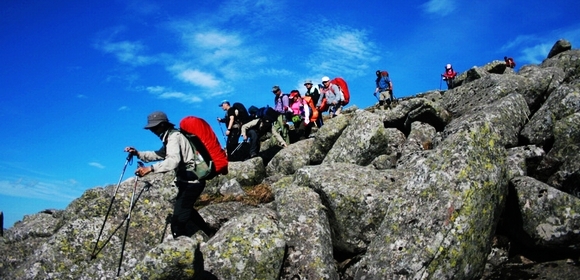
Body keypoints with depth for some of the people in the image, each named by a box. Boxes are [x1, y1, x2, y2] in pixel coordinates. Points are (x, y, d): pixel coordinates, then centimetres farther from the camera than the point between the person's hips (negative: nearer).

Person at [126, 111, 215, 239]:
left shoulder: (174, 137, -17)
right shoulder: (170, 136, 15)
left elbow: (173, 160, -34)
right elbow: (159, 155, 23)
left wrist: (150, 168, -43)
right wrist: (138, 153, 9)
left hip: (191, 181, -11)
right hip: (191, 179, 11)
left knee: (178, 220, -13)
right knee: (185, 209, 28)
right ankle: (210, 233, 39)